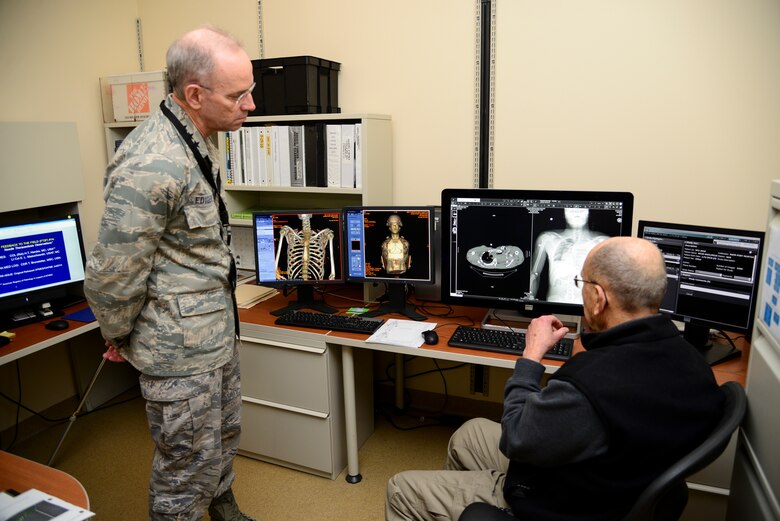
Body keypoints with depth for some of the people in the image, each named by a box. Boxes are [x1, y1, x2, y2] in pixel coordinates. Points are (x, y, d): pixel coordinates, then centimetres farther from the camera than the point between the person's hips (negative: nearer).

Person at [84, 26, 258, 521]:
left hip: (219, 329, 9)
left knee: (225, 434, 27)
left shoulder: (198, 140, 4)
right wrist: (119, 337, -5)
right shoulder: (150, 167, -28)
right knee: (188, 468, 10)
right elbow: (112, 275, -22)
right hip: (181, 349, -9)